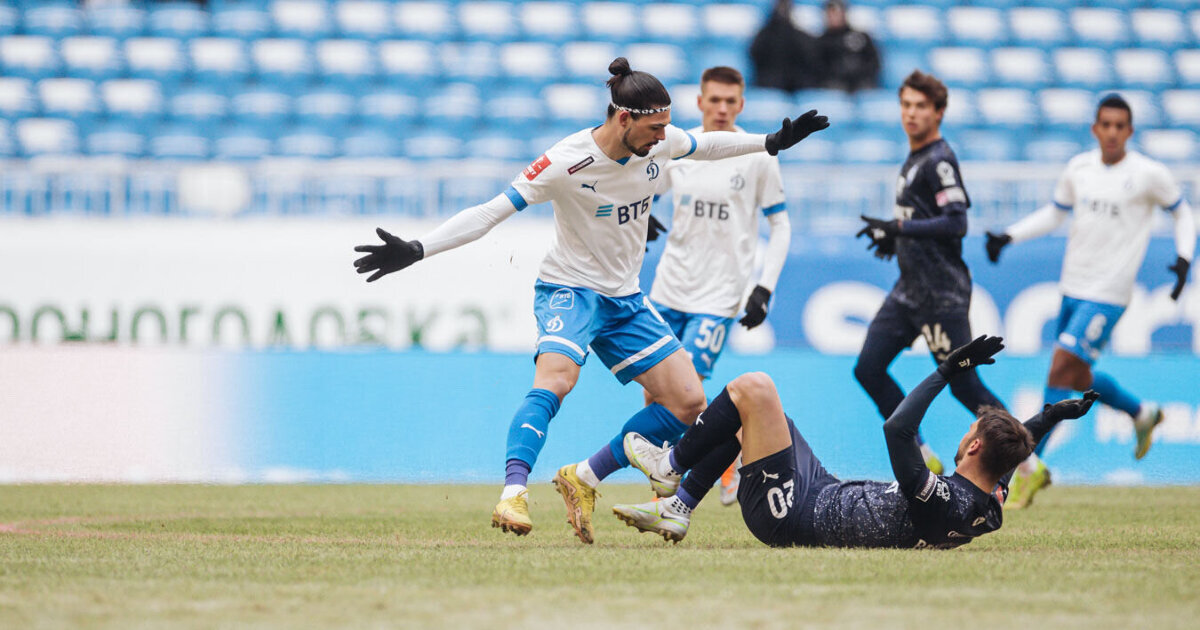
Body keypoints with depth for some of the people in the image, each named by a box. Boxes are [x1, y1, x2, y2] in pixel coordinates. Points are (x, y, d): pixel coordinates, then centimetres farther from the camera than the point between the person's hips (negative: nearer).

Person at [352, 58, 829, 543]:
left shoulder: (661, 142, -6)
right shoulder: (568, 162, -23)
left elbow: (703, 145, 19)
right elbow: (490, 212, -23)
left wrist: (772, 142, 25)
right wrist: (415, 250, -31)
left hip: (625, 298, 7)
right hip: (570, 289, -7)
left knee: (688, 402, -3)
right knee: (556, 378, -35)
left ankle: (583, 480, 5)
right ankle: (513, 493, -42)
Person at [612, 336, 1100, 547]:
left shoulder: (944, 502, -34)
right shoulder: (991, 505, -8)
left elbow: (897, 430, -40)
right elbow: (1005, 451, 15)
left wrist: (947, 371, -35)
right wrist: (1051, 418, 12)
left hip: (792, 513, -9)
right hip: (828, 492, 9)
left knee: (752, 387, -7)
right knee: (749, 408, 22)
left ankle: (671, 466, 12)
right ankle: (676, 508, 27)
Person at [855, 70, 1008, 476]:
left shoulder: (939, 161, -14)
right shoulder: (914, 160, 16)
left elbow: (956, 222, -22)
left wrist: (898, 228, -22)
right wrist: (894, 240, 15)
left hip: (942, 295, -10)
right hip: (909, 290, 10)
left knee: (963, 385, -6)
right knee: (868, 368, 1)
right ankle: (923, 459, 7)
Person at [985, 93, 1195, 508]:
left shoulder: (1149, 175, -7)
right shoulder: (1079, 169, 5)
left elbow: (1182, 212, 8)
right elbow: (1055, 213, 19)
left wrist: (1184, 259, -6)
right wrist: (1010, 237, 7)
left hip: (1108, 295, -6)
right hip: (1073, 287, 6)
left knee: (1062, 367, -16)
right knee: (1078, 378, 14)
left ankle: (1031, 463, -12)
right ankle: (1142, 414, 39)